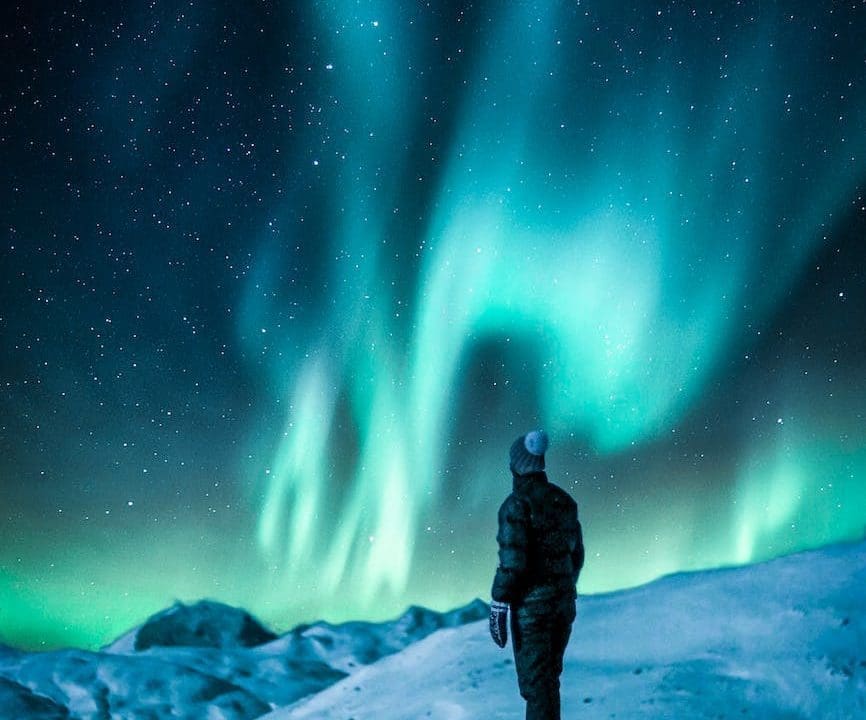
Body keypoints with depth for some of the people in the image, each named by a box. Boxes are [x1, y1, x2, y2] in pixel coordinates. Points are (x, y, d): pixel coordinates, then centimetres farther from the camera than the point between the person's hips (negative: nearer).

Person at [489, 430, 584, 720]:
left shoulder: (516, 505, -16)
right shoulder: (564, 501, 7)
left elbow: (511, 563, -21)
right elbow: (576, 555, 13)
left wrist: (497, 608, -14)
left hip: (530, 605, -7)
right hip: (563, 601, 7)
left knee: (535, 681, -1)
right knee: (548, 675, 21)